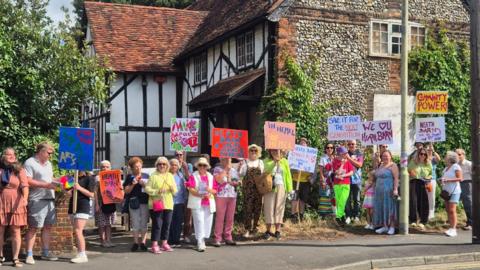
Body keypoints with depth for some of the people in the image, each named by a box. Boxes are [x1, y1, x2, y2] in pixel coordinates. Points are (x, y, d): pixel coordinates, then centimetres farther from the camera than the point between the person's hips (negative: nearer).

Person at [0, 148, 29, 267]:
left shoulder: (20, 170, 4)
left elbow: (24, 186, -7)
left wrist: (25, 198, -22)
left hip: (16, 205, -1)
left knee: (16, 231, 0)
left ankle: (15, 258, 5)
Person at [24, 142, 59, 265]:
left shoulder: (48, 164, 19)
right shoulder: (30, 163, -7)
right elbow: (28, 181, -16)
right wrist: (46, 185, -18)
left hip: (50, 199, 8)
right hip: (36, 200, -8)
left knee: (48, 226, 9)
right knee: (33, 227, -4)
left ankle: (45, 252, 18)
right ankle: (29, 255, 1)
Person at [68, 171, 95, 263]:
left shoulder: (89, 178, -3)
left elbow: (91, 194, -9)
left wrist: (80, 188, -18)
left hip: (83, 207, -7)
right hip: (73, 206, 7)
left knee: (78, 231, -15)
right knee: (77, 232, 6)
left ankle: (82, 255, -15)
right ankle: (79, 254, 10)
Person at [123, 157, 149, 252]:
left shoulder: (146, 176, 10)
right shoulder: (129, 177, 6)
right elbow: (126, 191, 4)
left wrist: (144, 185, -7)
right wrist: (133, 184, -12)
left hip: (145, 202, 1)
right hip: (134, 203, -1)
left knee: (144, 223, 3)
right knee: (135, 223, 3)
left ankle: (143, 242, 10)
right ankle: (136, 242, 11)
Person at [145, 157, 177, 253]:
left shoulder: (170, 176, 14)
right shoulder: (153, 176, -1)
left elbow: (175, 191, 13)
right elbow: (147, 189, -7)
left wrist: (173, 189, -11)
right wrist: (157, 191, -21)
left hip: (168, 204, 5)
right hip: (156, 205, -5)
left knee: (167, 224, 9)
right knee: (157, 225, -5)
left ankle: (164, 243, 21)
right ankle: (154, 245, 0)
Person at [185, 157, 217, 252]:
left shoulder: (210, 177, 14)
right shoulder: (193, 176, 2)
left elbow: (215, 190, 13)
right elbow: (191, 189, -9)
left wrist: (210, 190, -10)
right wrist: (201, 195, -20)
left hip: (209, 203, 5)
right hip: (197, 204, -4)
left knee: (208, 222, 5)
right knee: (199, 222, -11)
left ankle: (203, 240, 19)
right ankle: (200, 243, -10)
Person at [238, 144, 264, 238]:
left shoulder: (261, 162, 14)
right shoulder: (245, 162, 5)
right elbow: (240, 174, 2)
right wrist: (240, 167, -15)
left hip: (259, 187, 3)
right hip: (248, 188, -3)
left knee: (257, 208, 5)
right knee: (247, 208, -7)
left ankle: (254, 228, 17)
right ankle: (247, 229, -4)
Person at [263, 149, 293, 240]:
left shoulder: (284, 161, 8)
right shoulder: (267, 161, 7)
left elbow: (288, 175, 5)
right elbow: (266, 170, -13)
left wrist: (289, 189, 0)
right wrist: (274, 162, -22)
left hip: (281, 187, 0)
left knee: (279, 208, 2)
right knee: (269, 208, 0)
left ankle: (277, 231, 6)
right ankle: (268, 230, 5)